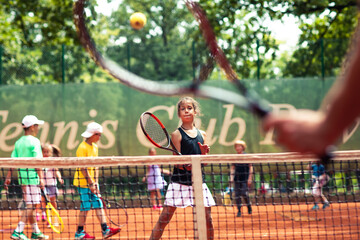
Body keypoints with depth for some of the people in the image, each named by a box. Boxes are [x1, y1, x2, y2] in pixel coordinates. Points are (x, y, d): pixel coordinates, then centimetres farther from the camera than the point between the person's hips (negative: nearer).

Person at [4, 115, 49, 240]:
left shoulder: (18, 142, 12)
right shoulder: (34, 141, -10)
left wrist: (8, 177, 13)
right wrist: (41, 178, -16)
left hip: (22, 175, 8)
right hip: (32, 176, -8)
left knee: (30, 205, 14)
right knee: (30, 205, -8)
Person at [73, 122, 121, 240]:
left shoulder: (95, 147, 11)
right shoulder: (83, 148, -15)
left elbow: (95, 166, 11)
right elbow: (83, 168, -18)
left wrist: (96, 182, 3)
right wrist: (90, 183, -19)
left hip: (92, 183, 8)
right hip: (83, 183, -8)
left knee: (99, 205, 2)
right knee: (85, 207, -3)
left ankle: (105, 230, 0)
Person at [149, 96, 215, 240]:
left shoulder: (202, 134, 11)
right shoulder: (177, 134, -2)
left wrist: (204, 153, -8)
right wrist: (187, 164, -27)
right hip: (179, 180, -4)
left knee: (207, 217, 4)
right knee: (165, 216, -8)